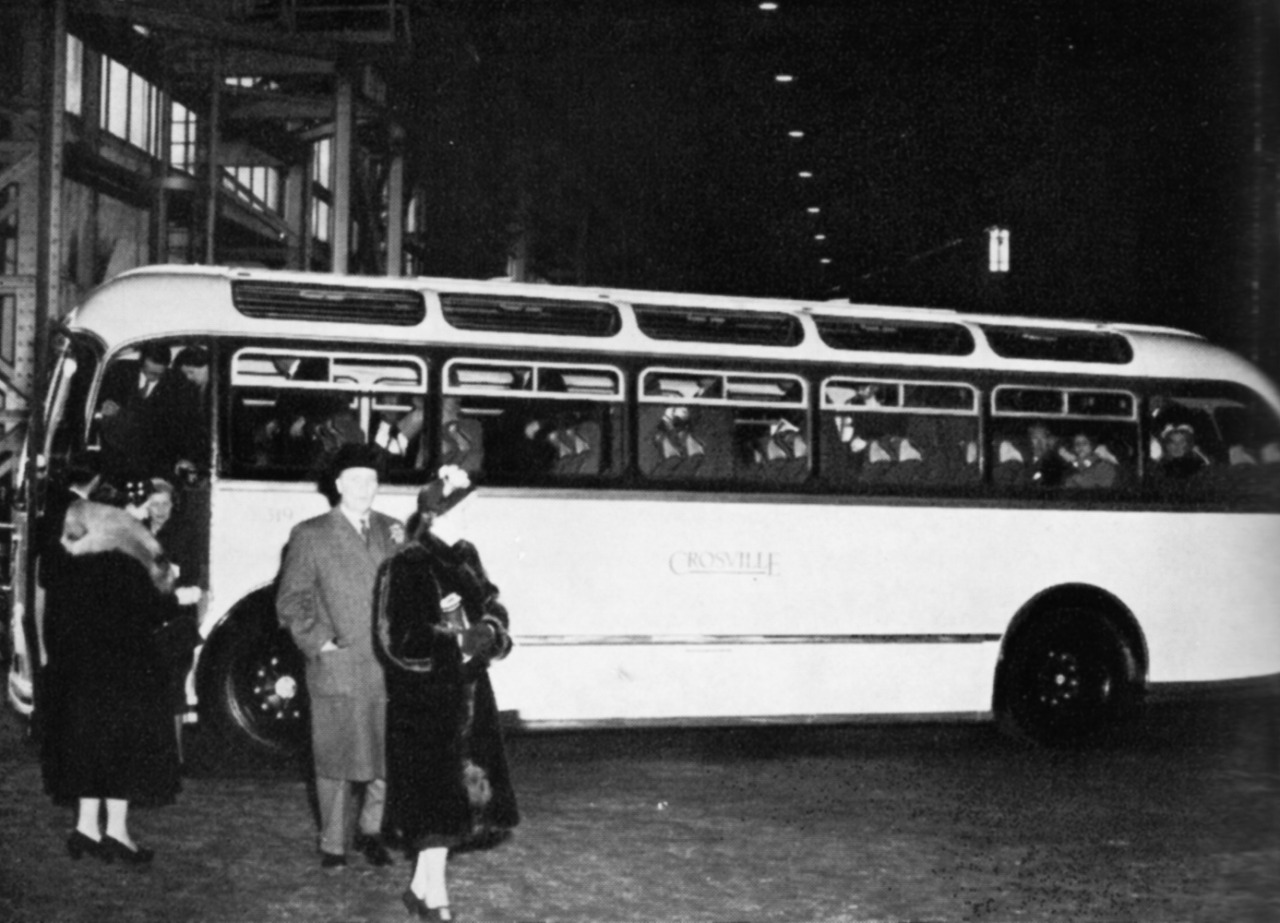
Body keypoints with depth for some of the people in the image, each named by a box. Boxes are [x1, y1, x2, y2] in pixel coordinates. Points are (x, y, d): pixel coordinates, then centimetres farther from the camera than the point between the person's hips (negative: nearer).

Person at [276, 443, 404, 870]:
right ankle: (332, 844, 20)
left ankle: (370, 829, 25)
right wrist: (317, 642, -7)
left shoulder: (391, 530, 12)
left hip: (389, 666, 3)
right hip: (336, 670, -3)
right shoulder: (311, 535, 1)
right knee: (334, 762, 5)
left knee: (393, 756, 3)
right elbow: (290, 599, 1)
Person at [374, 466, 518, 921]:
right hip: (423, 699, -7)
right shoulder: (403, 569, -13)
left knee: (454, 793, 10)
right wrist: (457, 641, -20)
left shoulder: (464, 559, 8)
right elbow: (397, 639, -16)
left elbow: (491, 605, 15)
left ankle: (423, 884, 22)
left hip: (465, 691, 7)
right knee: (436, 793, -4)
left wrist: (490, 631, -7)